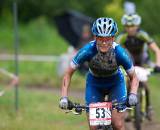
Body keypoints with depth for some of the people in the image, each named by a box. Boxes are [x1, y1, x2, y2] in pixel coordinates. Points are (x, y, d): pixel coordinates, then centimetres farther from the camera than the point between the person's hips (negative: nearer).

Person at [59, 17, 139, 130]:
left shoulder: (119, 52, -31)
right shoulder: (87, 51, -32)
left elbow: (134, 77, -17)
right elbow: (68, 74, -21)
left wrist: (133, 94, -36)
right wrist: (64, 97, -31)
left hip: (115, 84, 0)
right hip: (94, 84, 0)